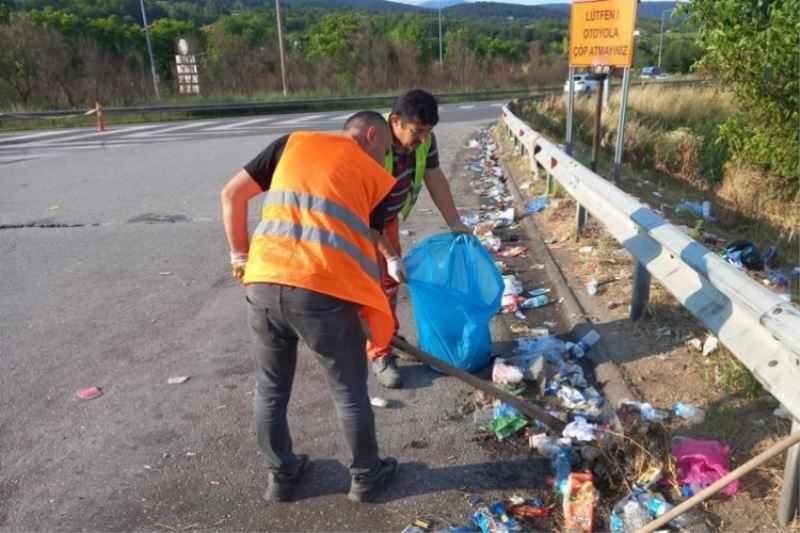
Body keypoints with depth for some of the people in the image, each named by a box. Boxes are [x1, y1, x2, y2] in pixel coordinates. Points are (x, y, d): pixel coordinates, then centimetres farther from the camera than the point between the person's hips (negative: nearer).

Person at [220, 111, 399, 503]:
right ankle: (366, 476, 37)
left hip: (263, 286, 4)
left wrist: (241, 257, 22)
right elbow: (366, 248, 11)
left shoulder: (293, 143, 18)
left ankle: (281, 474, 42)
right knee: (349, 392, 18)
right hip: (323, 291, -3)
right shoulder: (376, 177, 12)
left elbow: (231, 195, 14)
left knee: (270, 389, 23)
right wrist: (376, 318, 22)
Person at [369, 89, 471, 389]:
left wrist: (456, 224, -4)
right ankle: (380, 356, 4)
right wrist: (391, 257, -32)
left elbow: (435, 179, -4)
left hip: (388, 216, 7)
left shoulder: (423, 139, -17)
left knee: (390, 280, 16)